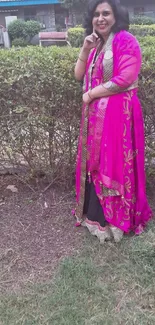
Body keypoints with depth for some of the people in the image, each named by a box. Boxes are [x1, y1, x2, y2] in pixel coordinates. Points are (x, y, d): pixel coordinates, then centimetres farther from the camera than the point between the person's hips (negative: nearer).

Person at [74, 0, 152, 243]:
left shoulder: (126, 40, -9)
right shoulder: (96, 44, 18)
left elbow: (125, 79, -20)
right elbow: (79, 76, 12)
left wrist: (90, 94, -11)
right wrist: (85, 49, -2)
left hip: (118, 113, -8)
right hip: (95, 114, 8)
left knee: (115, 165, -1)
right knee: (95, 162, 13)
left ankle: (117, 218, 16)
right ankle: (97, 213, 29)